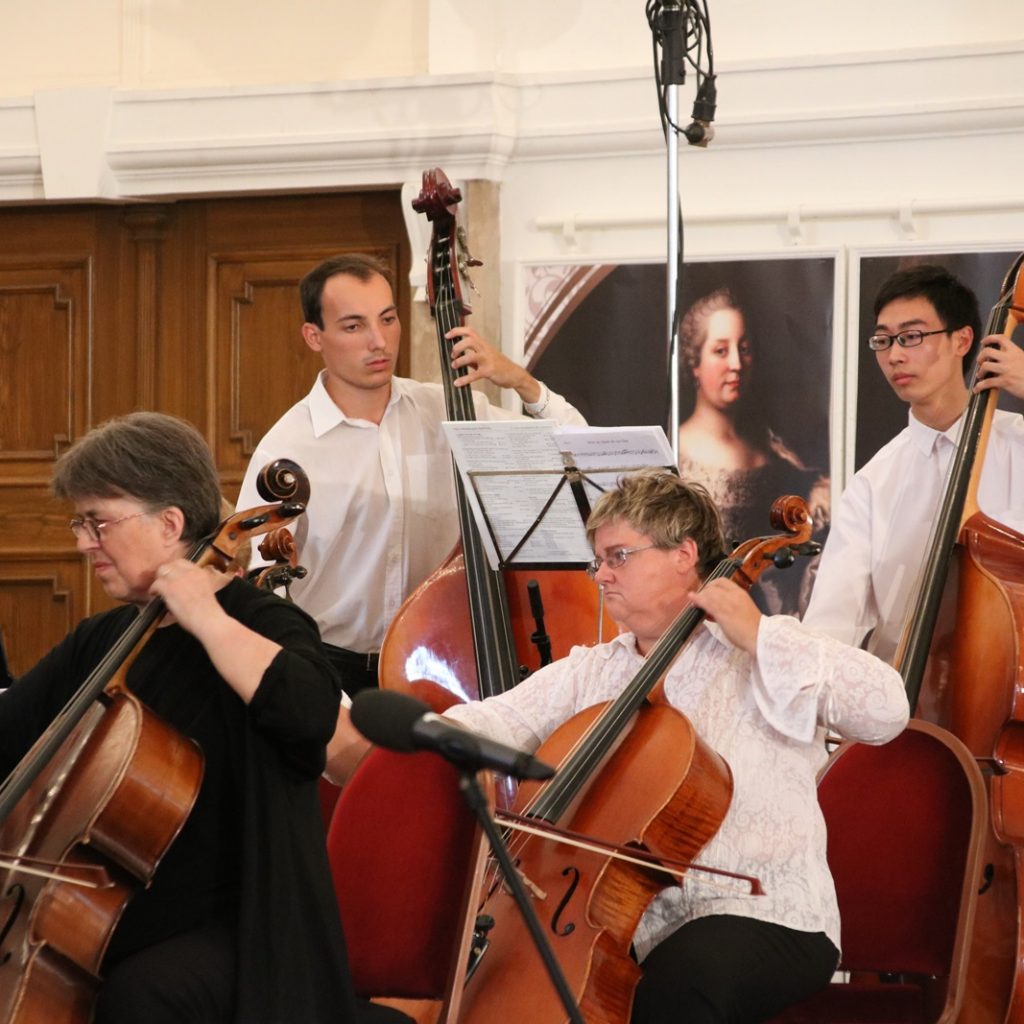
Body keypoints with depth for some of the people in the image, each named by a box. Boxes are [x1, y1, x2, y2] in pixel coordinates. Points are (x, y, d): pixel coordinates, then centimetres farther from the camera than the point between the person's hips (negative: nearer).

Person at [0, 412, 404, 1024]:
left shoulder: (259, 624, -6)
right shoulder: (100, 641, 14)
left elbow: (311, 712, -29)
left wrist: (205, 618, -23)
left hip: (228, 927, -6)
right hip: (103, 921, 6)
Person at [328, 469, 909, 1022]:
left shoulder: (767, 655, 2)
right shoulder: (587, 674, 15)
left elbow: (888, 711, -13)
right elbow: (491, 726, -1)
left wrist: (759, 638, -13)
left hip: (763, 922, -5)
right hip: (622, 928, 5)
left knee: (680, 977, -35)